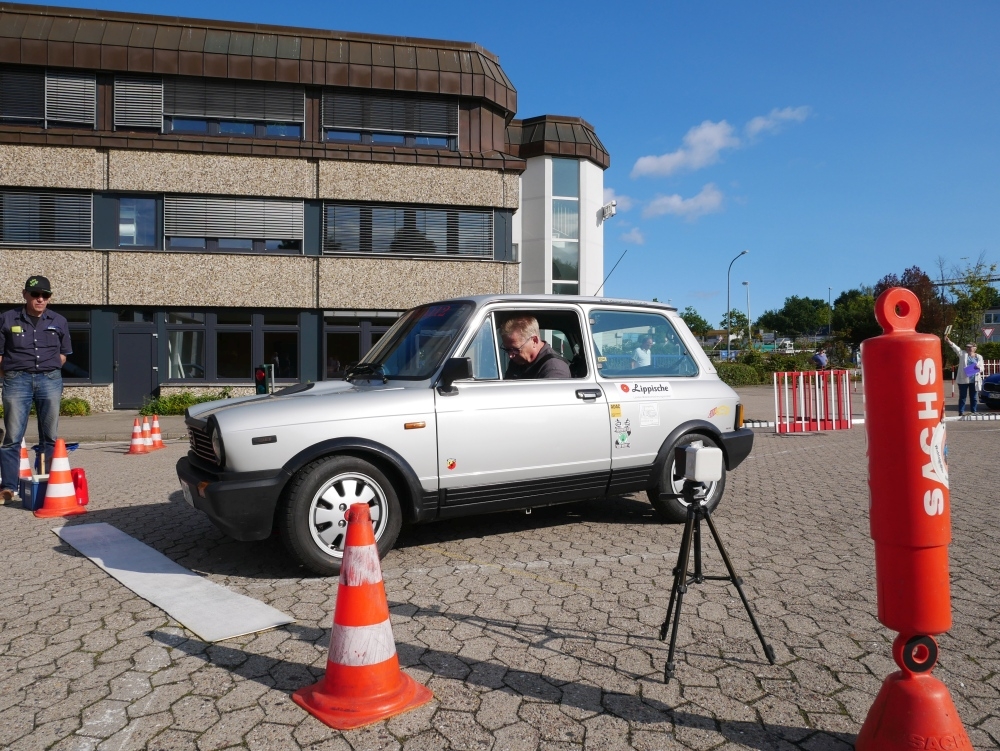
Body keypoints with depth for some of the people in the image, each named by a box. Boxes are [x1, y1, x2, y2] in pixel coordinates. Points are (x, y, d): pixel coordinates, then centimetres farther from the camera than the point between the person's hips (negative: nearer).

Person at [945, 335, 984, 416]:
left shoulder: (979, 357, 11)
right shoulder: (963, 354, 5)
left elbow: (982, 367, 11)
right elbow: (955, 347, -12)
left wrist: (979, 368, -14)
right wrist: (949, 341, -29)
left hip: (975, 380, 2)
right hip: (963, 380, -2)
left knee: (974, 397, 8)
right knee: (962, 397, 2)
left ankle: (974, 412, 17)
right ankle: (961, 412, 4)